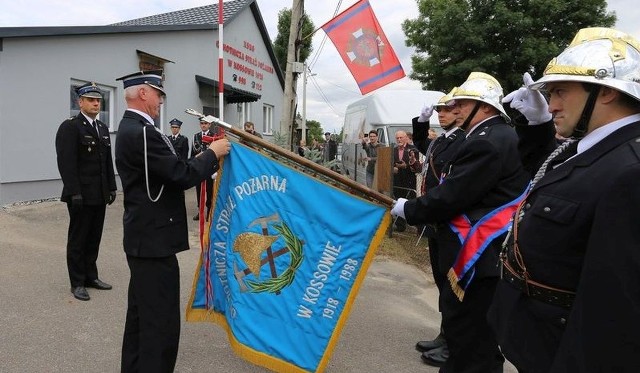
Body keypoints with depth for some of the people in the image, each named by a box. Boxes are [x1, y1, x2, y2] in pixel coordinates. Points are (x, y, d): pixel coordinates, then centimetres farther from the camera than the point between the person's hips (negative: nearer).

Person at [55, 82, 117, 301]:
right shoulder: (70, 127, -8)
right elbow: (66, 162, -15)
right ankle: (77, 283, 15)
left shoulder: (103, 128, 14)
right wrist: (74, 192, -19)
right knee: (78, 239, 5)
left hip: (100, 195, 7)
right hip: (81, 195, -6)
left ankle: (91, 276, 25)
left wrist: (112, 187, 12)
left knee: (94, 238, 13)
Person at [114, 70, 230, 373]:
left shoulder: (131, 128, 13)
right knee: (161, 321, -2)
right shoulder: (142, 132, -20)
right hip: (154, 240, -11)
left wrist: (203, 159, 9)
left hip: (142, 237, 11)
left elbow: (168, 173, 13)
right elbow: (182, 176, -22)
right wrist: (213, 154, -8)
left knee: (141, 314, 21)